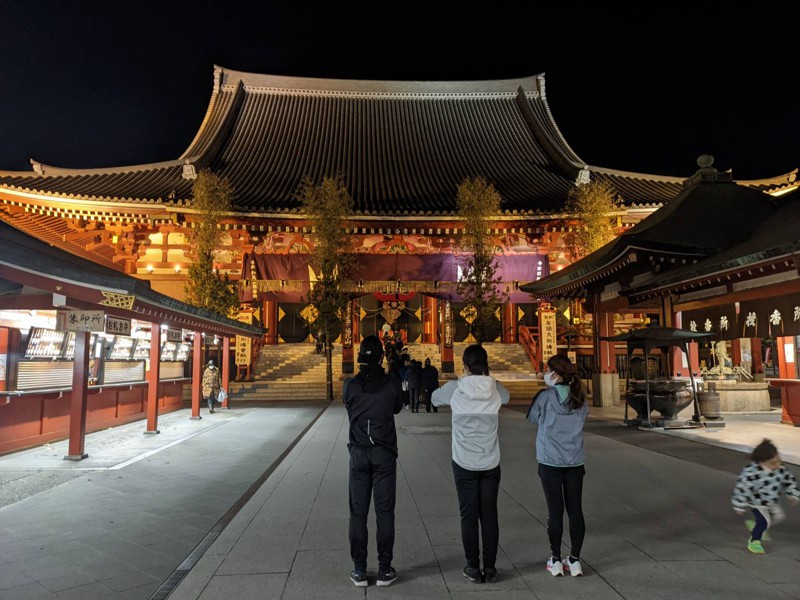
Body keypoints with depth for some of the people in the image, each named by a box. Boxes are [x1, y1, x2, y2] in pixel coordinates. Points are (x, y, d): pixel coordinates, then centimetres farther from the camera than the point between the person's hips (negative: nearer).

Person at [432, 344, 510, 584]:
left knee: (469, 516, 8)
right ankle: (490, 568, 18)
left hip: (464, 464, -2)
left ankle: (473, 568, 16)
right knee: (489, 515, 10)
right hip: (491, 463, 2)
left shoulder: (455, 389, -11)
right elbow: (506, 396, 18)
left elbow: (435, 398, 9)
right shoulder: (496, 389, -6)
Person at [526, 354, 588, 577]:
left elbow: (532, 418, 2)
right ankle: (574, 560, 17)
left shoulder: (546, 397, -13)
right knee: (575, 510, 10)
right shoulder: (580, 399, 0)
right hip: (575, 463, 4)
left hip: (550, 463, -3)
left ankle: (556, 560, 14)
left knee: (555, 511, 5)